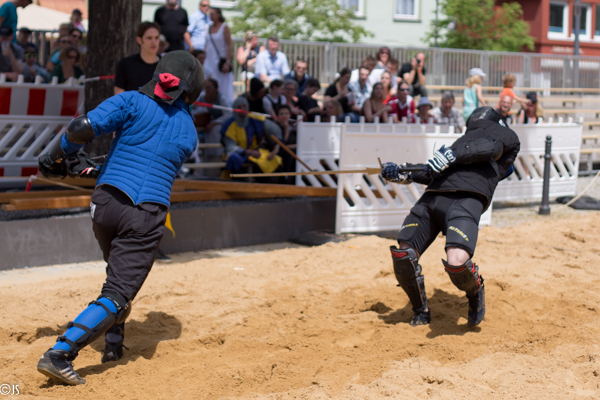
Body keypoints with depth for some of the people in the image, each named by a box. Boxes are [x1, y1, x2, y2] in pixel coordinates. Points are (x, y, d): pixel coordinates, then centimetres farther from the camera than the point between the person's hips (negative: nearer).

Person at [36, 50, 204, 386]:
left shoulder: (132, 102, 5)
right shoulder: (189, 132, 14)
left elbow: (84, 128, -10)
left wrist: (56, 158, 8)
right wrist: (95, 169, 24)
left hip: (107, 202, 2)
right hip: (148, 214, -2)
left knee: (120, 272, 29)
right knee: (117, 295, -5)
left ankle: (114, 344, 34)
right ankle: (59, 354, -21)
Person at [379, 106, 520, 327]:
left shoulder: (507, 135, 23)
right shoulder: (466, 138, 41)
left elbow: (490, 147, -1)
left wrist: (452, 154, -12)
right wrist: (403, 175, 22)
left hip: (466, 199, -7)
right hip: (432, 196, 7)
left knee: (456, 262, -29)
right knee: (402, 257, -6)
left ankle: (476, 292, 8)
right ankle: (421, 314, 19)